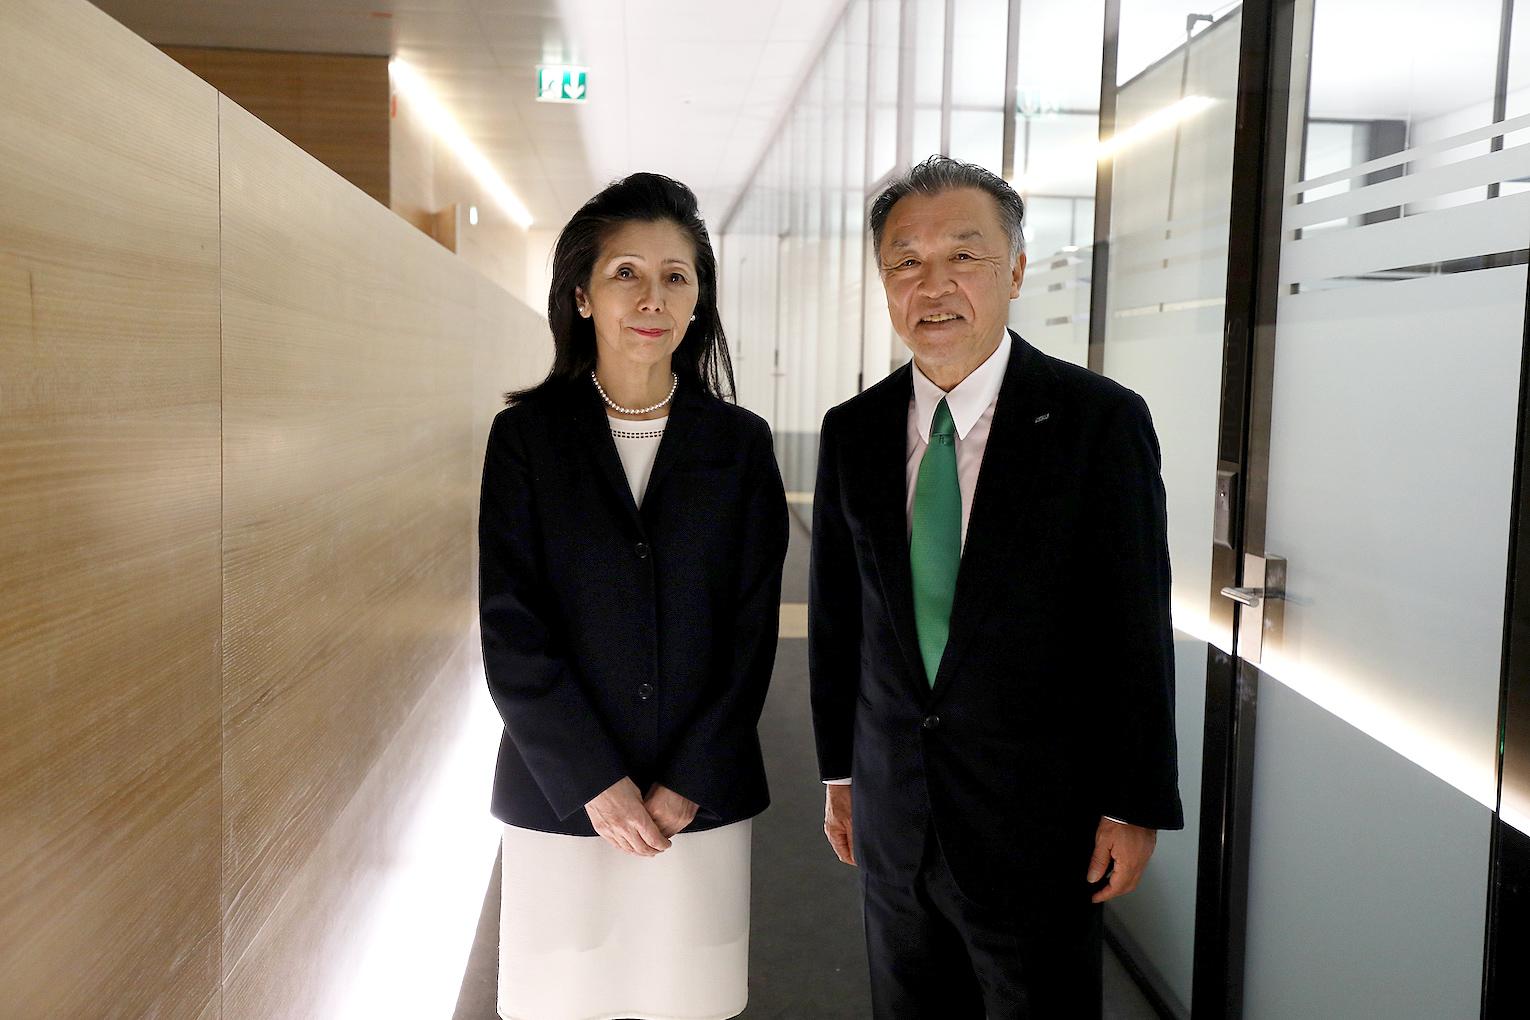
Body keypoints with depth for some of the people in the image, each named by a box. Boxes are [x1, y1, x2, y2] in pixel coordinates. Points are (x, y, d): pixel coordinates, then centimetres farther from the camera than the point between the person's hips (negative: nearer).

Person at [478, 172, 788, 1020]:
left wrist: (688, 785, -7)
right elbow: (509, 630, -6)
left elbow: (753, 631, 0)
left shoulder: (740, 443, 2)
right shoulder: (526, 434, -2)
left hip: (700, 799, 1)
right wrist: (596, 785, -10)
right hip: (560, 796, -1)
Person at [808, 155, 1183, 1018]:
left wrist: (1136, 808, -8)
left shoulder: (1101, 420, -10)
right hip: (893, 809, 4)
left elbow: (1137, 626, -9)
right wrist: (839, 770, 10)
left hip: (1038, 816, -4)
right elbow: (836, 613, 7)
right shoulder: (853, 431, 2)